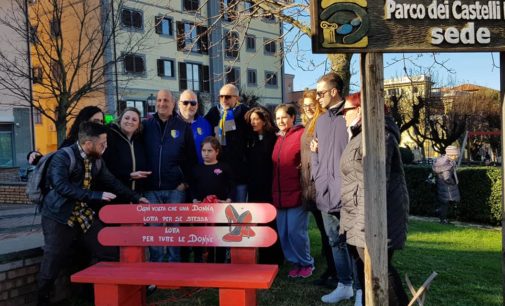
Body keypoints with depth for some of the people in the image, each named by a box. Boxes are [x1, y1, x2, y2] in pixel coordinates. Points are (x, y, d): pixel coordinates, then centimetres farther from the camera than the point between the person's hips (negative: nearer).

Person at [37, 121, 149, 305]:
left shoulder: (97, 160, 6)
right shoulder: (63, 157, -15)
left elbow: (111, 182, 16)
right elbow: (61, 186, -28)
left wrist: (135, 198, 10)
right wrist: (97, 196, -31)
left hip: (85, 214, 6)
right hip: (59, 216, -6)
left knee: (108, 253, 2)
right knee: (53, 261, 0)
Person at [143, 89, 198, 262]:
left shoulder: (183, 127, 4)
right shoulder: (146, 126, 8)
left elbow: (191, 157, 3)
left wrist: (186, 181, -4)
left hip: (175, 188, -1)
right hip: (151, 188, 1)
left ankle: (174, 263, 19)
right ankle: (156, 263, 18)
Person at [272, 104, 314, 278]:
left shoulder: (301, 134, -6)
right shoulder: (279, 139, 16)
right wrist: (274, 192, 16)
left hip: (297, 193, -7)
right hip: (279, 194, 7)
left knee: (296, 231, -5)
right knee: (283, 233, 9)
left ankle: (306, 263, 15)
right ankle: (295, 263, 23)